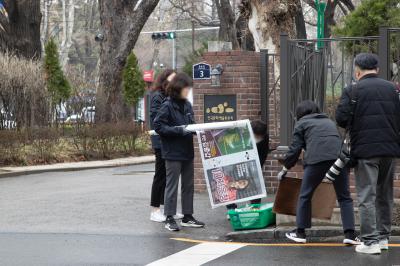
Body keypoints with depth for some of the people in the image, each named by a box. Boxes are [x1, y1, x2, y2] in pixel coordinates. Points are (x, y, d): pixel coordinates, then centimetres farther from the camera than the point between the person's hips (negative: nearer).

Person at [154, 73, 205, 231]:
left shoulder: (187, 105, 10)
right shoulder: (167, 106, -12)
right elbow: (158, 126, -15)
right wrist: (178, 130, -22)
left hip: (187, 151, 7)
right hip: (173, 152, -7)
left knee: (188, 185, 12)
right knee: (172, 185, -1)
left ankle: (187, 216, 21)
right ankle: (169, 218, 6)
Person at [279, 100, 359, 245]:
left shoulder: (301, 123, 20)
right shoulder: (329, 121, 34)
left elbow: (295, 148, 13)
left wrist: (285, 168, 22)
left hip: (317, 158, -4)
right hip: (339, 156, 4)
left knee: (305, 195, 11)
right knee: (344, 196, 8)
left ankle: (300, 232, 14)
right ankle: (350, 234, 0)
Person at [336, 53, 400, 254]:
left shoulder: (352, 91, -7)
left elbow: (341, 119, -11)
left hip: (365, 149, -5)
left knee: (367, 196, -1)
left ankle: (370, 241, -5)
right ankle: (383, 236, 23)